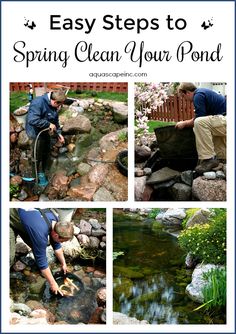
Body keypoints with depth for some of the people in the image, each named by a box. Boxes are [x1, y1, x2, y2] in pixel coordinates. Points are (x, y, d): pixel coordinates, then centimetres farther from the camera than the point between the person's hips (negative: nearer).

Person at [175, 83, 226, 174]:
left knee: (200, 123, -26)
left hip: (226, 120, -11)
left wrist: (184, 123, 3)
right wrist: (185, 122, 38)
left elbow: (199, 119, -13)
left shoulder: (198, 95, -12)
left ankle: (209, 159, -22)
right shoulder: (203, 92, 21)